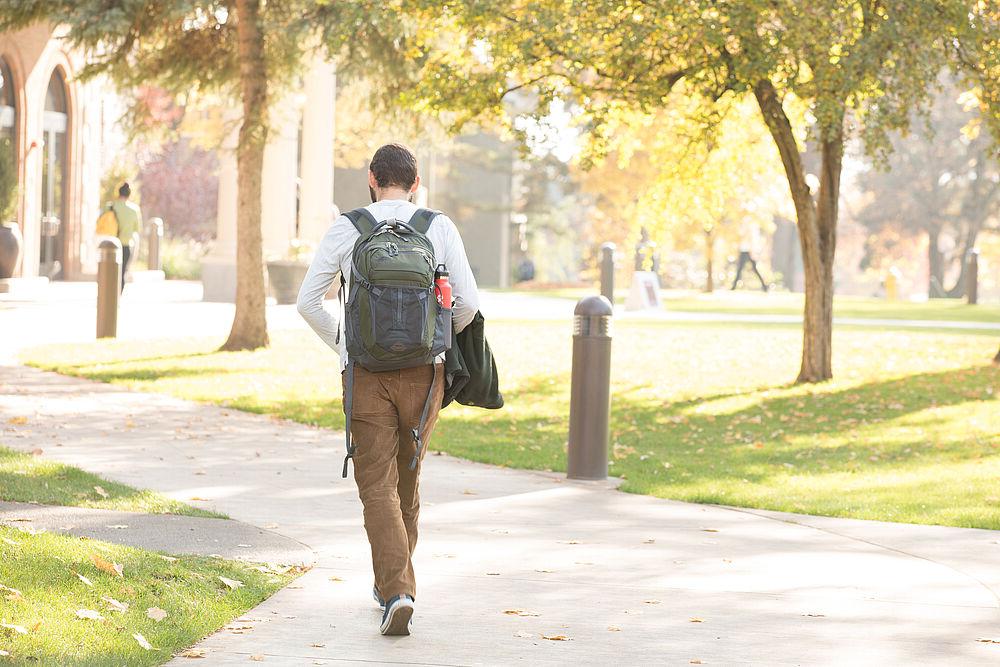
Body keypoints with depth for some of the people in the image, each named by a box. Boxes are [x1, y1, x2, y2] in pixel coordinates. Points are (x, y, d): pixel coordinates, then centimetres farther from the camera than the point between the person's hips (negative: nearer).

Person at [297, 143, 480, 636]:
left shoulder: (346, 229, -1)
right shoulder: (440, 227, 0)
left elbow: (307, 300, -2)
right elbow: (468, 302, -3)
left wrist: (342, 347, 11)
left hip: (366, 374, -1)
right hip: (423, 373, 2)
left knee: (378, 487, 0)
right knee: (408, 483, 17)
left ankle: (396, 591, -17)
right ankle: (393, 583, 30)